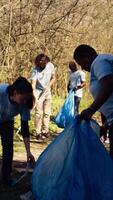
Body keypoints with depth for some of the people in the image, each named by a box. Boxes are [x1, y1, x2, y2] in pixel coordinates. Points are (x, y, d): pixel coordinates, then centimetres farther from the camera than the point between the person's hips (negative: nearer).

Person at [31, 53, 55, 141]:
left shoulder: (50, 66, -8)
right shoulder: (35, 70, -20)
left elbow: (53, 78, 5)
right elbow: (33, 84, -24)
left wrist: (48, 86, -12)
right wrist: (35, 97, -34)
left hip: (47, 92, 4)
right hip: (39, 92, -4)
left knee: (47, 113, 7)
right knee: (39, 113, -7)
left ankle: (45, 131, 17)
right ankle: (38, 133, -3)